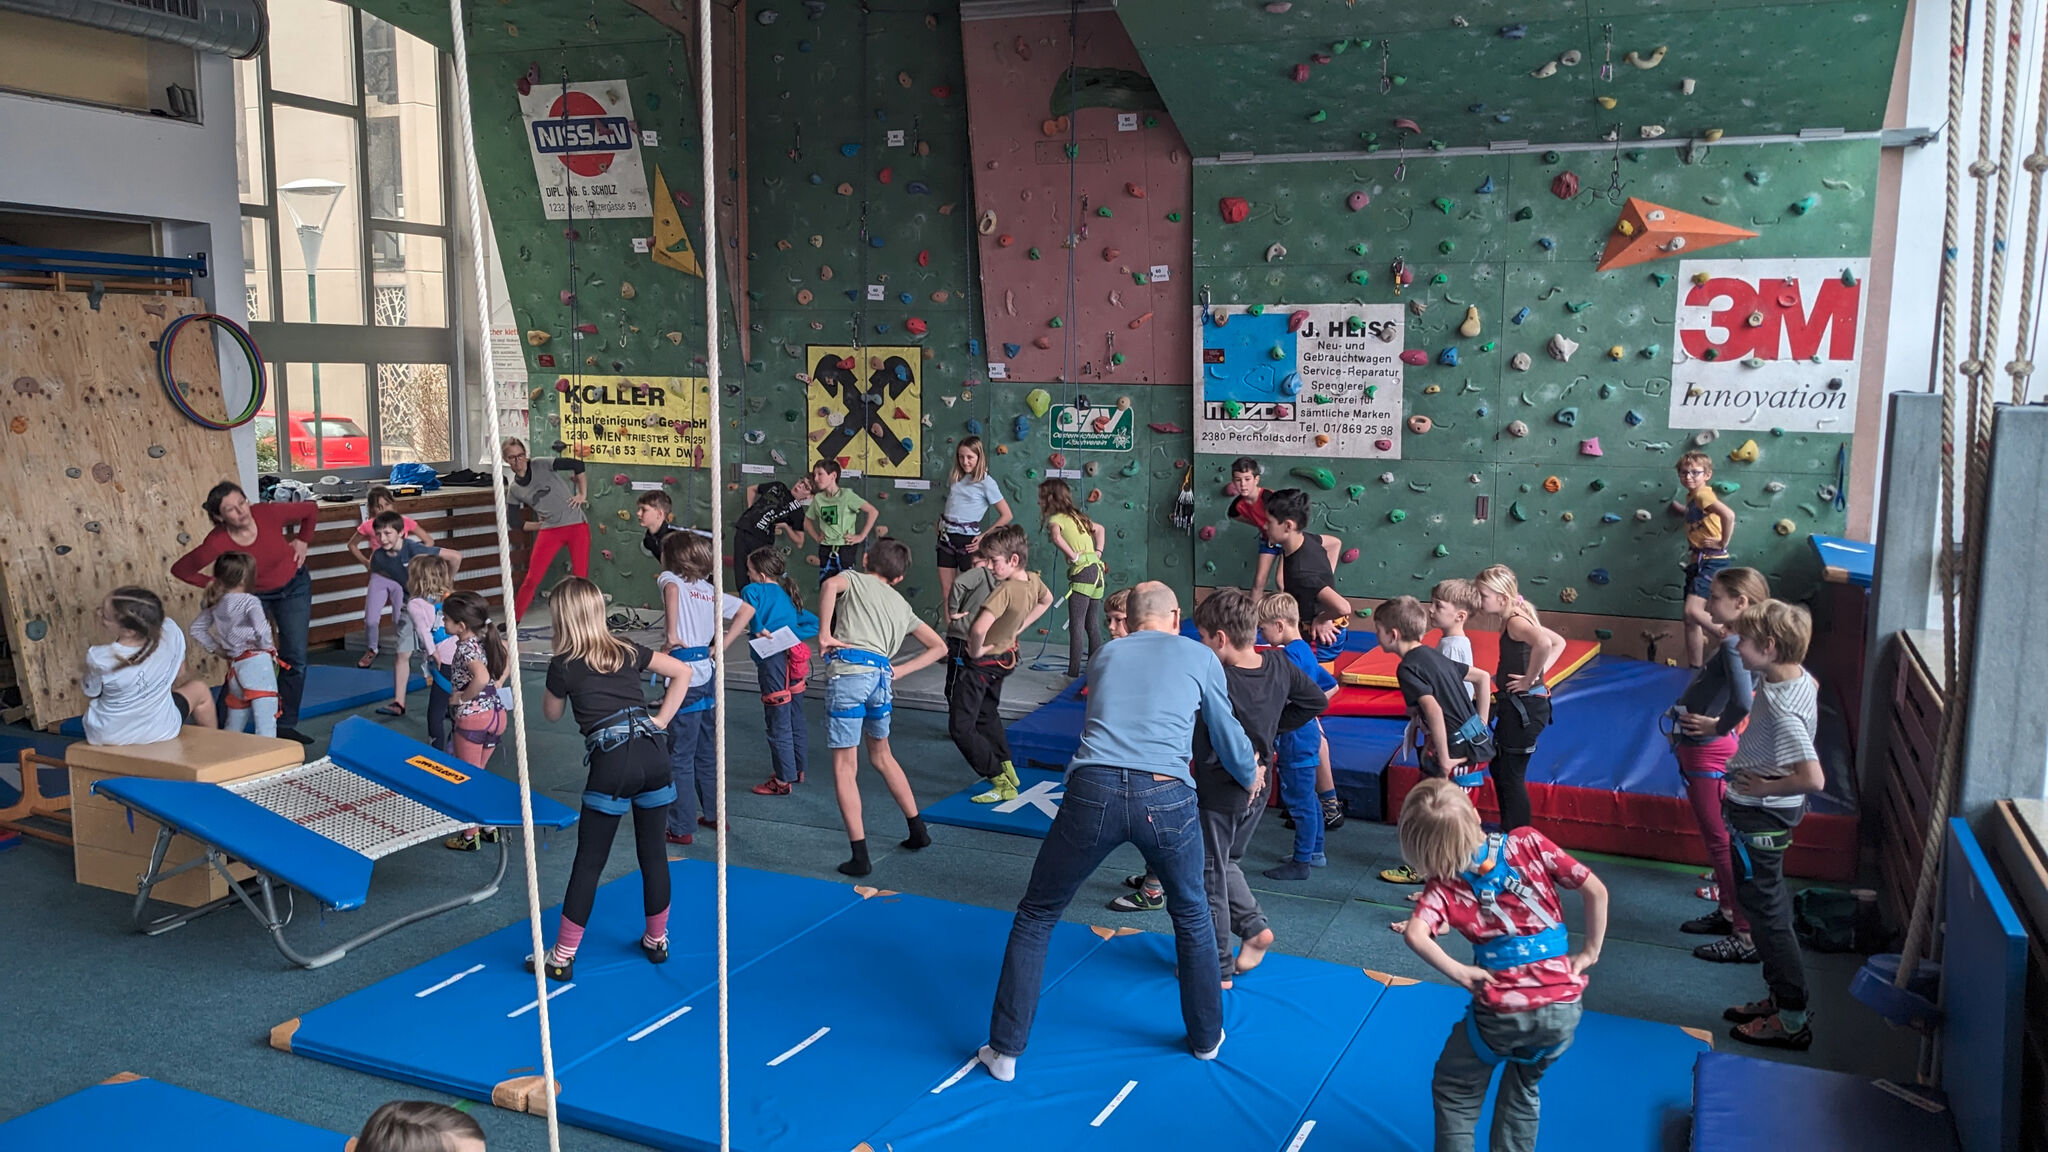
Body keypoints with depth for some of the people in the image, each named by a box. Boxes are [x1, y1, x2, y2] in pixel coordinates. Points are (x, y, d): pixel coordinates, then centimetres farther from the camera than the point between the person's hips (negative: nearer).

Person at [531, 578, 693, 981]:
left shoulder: (564, 665, 3)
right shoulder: (628, 651, 15)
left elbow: (552, 713, 20)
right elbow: (682, 673, 20)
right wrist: (661, 720, 15)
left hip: (611, 763, -4)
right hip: (653, 754, 5)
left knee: (588, 862, 3)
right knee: (653, 851, 15)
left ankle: (563, 957, 10)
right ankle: (657, 940, 28)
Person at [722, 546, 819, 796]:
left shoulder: (754, 590, -5)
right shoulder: (788, 596, 18)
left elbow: (745, 612, -25)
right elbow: (813, 624, 15)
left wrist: (722, 644, -31)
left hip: (773, 662, -8)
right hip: (794, 661, 8)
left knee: (778, 725, 1)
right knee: (796, 720, 20)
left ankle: (783, 780, 10)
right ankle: (798, 770, 33)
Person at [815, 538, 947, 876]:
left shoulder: (853, 580, 16)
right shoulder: (902, 606, 28)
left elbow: (831, 584, -11)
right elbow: (939, 647, 30)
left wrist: (824, 635, -6)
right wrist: (899, 671, 22)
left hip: (849, 671, -5)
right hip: (882, 677, 5)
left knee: (844, 766, 1)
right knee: (881, 755, 27)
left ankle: (860, 857, -3)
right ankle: (918, 831, 34)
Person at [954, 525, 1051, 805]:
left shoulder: (1005, 590, -34)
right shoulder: (1033, 581, -9)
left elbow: (980, 628, -48)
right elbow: (1047, 599, 16)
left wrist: (976, 650, -26)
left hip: (980, 663, -9)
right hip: (1004, 658, 9)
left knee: (961, 728, -1)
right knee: (987, 714, 29)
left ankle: (1002, 784, -2)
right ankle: (1007, 769, 35)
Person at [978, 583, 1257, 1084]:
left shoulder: (1105, 654, 25)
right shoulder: (1200, 656, 17)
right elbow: (1228, 737, 26)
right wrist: (1251, 776, 47)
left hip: (1093, 790, 1)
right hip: (1166, 797, -1)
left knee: (1036, 916, 18)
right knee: (1191, 914, 27)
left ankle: (1005, 1050, 18)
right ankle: (1206, 1037, 39)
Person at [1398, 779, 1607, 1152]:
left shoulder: (1444, 884, -7)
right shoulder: (1528, 843, -3)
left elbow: (1414, 933, -25)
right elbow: (1596, 891, -2)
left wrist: (1459, 973, -13)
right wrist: (1590, 951, 6)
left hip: (1501, 1011, -3)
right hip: (1562, 1005, 3)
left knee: (1455, 1092, 22)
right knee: (1522, 1091, 28)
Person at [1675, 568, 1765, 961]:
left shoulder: (1733, 644, -24)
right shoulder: (1737, 642, 5)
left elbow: (1742, 701, -38)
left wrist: (1719, 727, -21)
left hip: (1707, 754, -10)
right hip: (1701, 750, 10)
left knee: (1720, 841, -2)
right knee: (1716, 838, 21)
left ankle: (1748, 936, 5)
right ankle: (1727, 912, 35)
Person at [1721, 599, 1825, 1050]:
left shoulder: (1782, 711, -31)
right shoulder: (1798, 675, -3)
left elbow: (1813, 778, -38)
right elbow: (1813, 687, 23)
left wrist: (1763, 786, -21)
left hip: (1760, 816, -10)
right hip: (1764, 811, 10)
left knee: (1765, 910, 2)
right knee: (1767, 904, 20)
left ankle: (1792, 1020, 13)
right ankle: (1780, 998, 33)